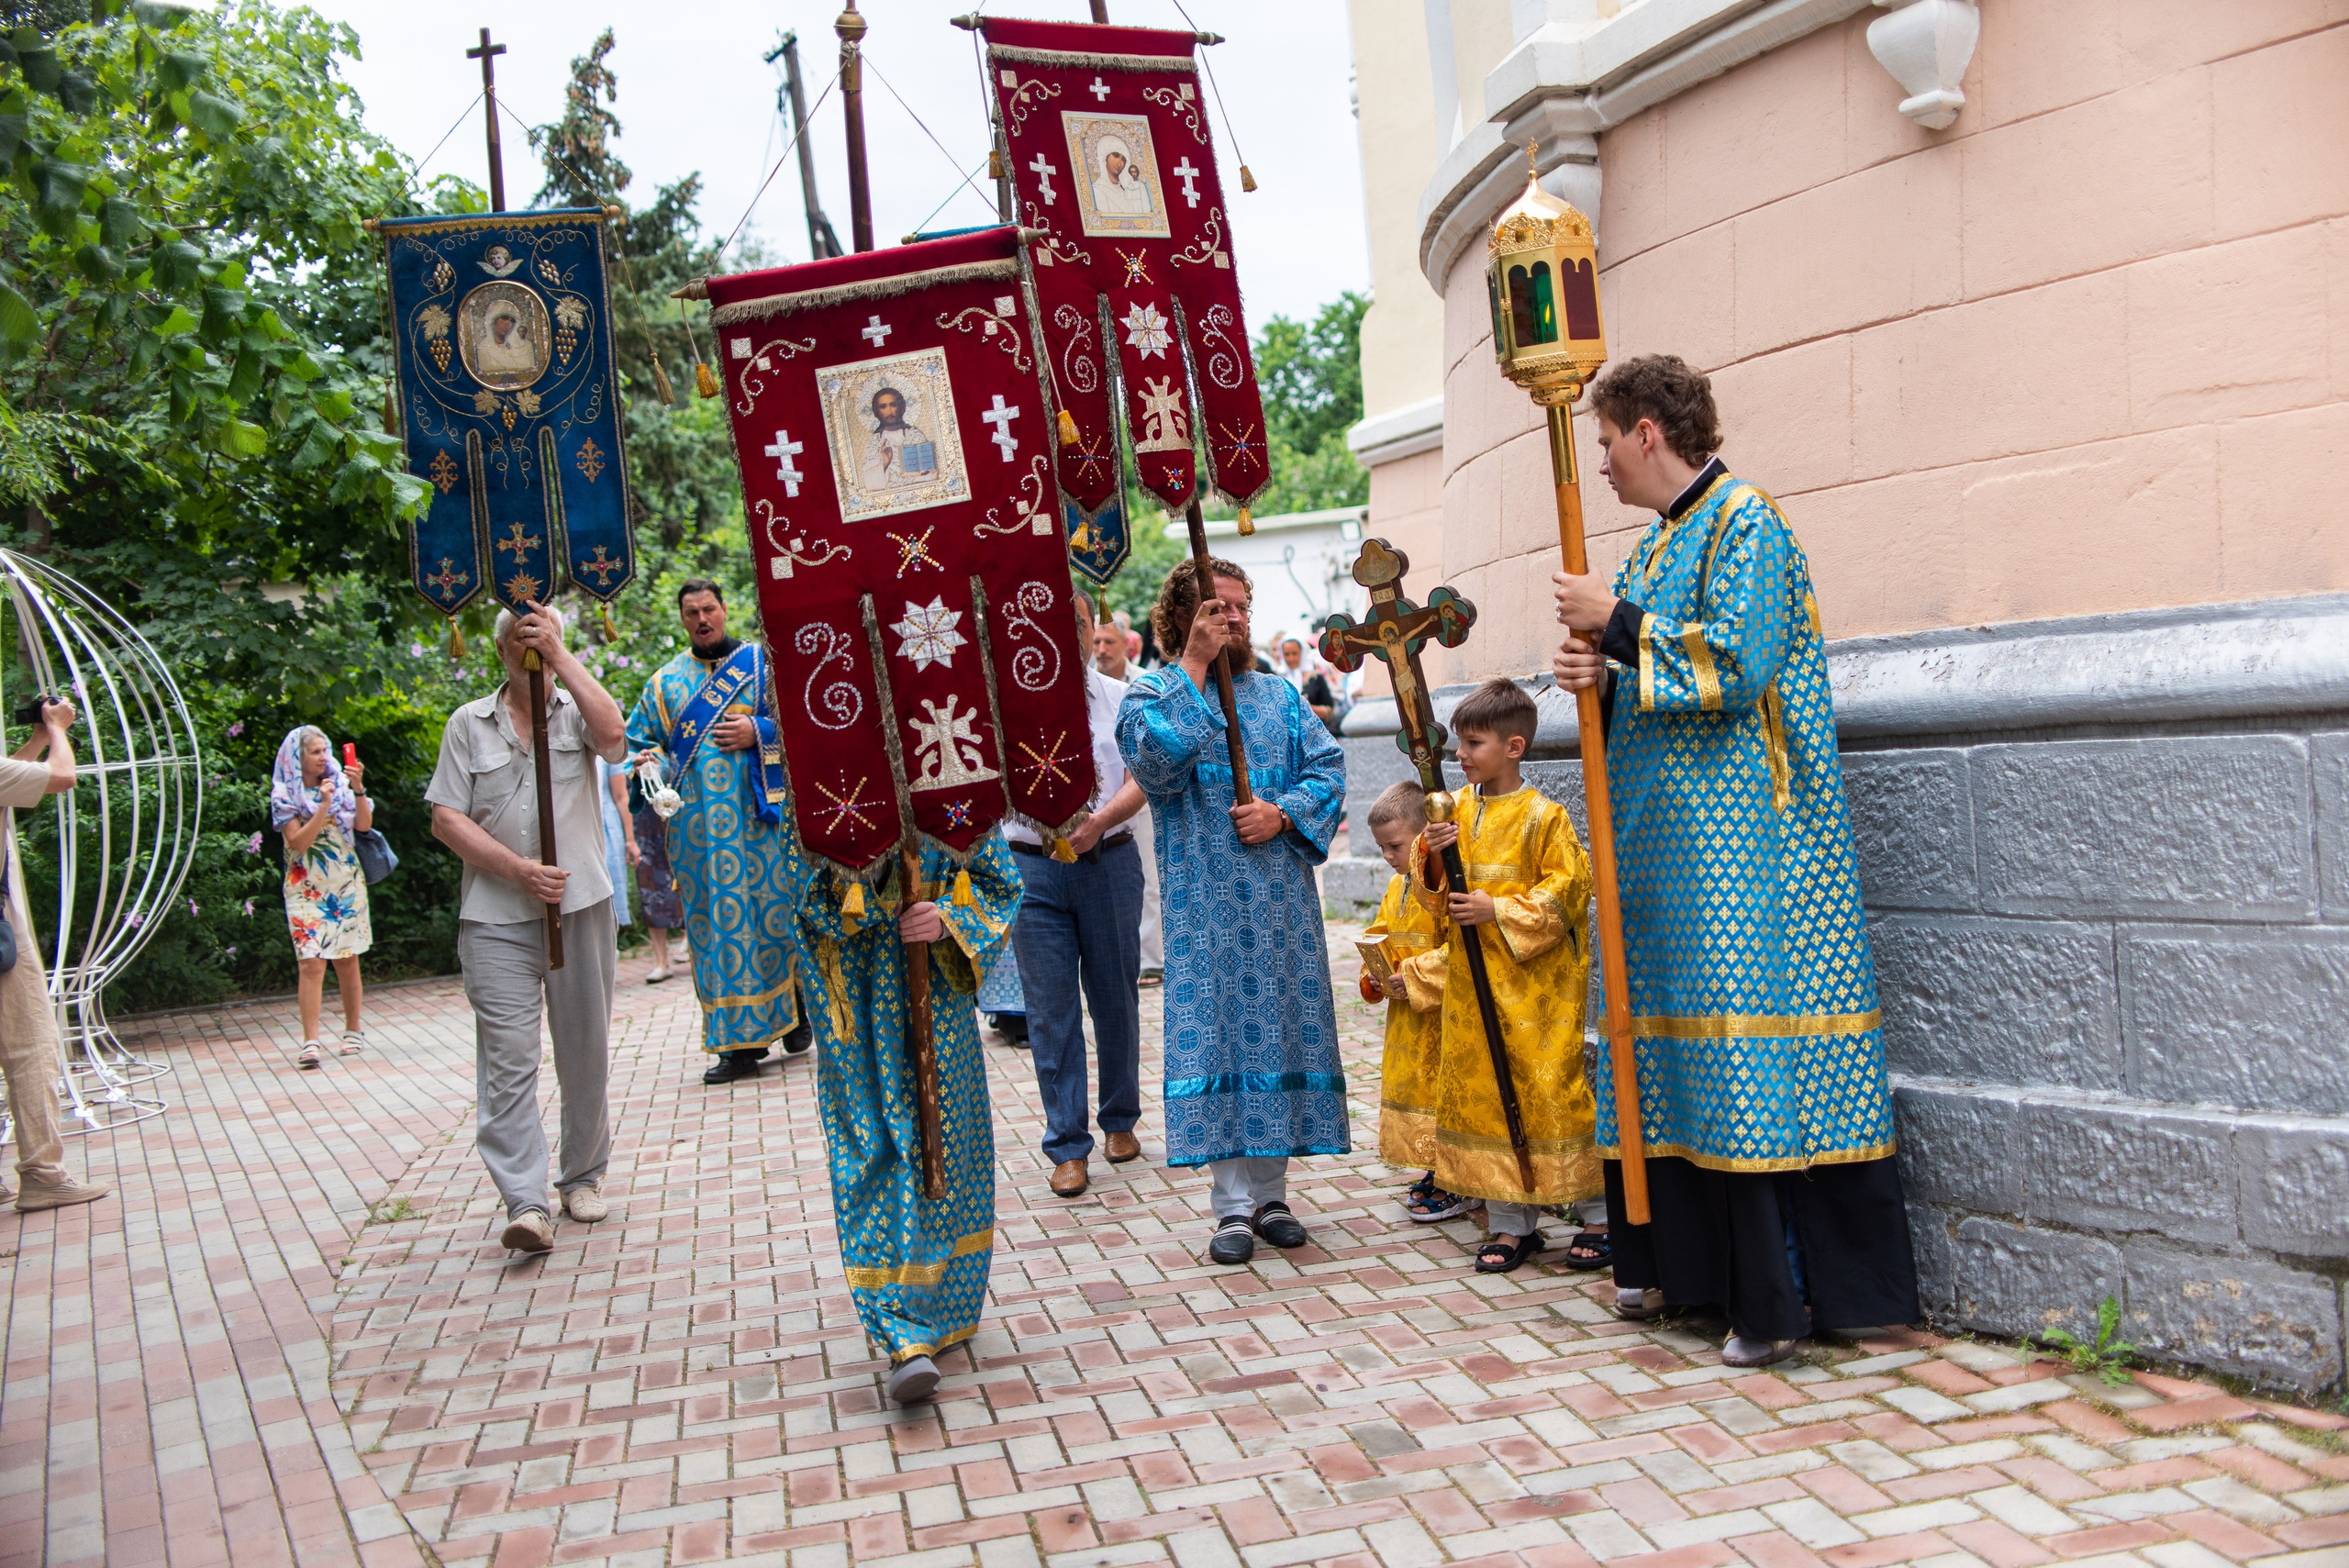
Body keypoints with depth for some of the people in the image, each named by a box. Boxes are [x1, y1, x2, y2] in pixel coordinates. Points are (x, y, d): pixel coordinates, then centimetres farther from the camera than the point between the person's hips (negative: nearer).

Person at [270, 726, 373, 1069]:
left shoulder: (341, 783, 5)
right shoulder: (285, 795, -2)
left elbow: (364, 825, -4)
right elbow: (298, 842, -13)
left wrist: (358, 790, -16)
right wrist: (324, 805, -20)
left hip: (347, 885, 2)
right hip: (307, 889, -2)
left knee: (347, 960, 8)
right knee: (311, 963, -11)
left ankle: (353, 1031, 21)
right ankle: (310, 1042, -12)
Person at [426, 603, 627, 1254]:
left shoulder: (578, 708, 8)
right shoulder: (469, 723, 9)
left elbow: (613, 735, -16)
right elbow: (446, 818, 3)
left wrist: (560, 655, -15)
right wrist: (518, 870, -10)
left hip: (581, 907, 1)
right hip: (497, 915, 0)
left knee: (586, 1052, 9)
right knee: (508, 1057, -9)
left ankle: (583, 1177, 25)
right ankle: (525, 1204, -9)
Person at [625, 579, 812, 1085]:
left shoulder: (762, 664, 7)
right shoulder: (665, 681, 15)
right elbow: (639, 740, 18)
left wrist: (758, 733, -12)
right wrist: (651, 763, -3)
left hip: (758, 813, -2)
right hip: (696, 822, 2)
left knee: (773, 910, -1)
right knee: (717, 920, 0)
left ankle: (794, 1010, 19)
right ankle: (739, 1041, 3)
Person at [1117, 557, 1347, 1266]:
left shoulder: (1281, 695, 15)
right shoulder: (1152, 694, 4)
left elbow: (1328, 767, 6)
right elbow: (1155, 760, -17)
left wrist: (1283, 813, -12)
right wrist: (1194, 668, -15)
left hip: (1282, 899, 4)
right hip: (1205, 905, -3)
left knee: (1280, 1027, 4)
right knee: (1216, 1033, -4)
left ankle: (1270, 1192, 15)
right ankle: (1233, 1204, 3)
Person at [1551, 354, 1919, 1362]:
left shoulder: (1743, 520, -8)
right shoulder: (1657, 543, 19)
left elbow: (1733, 661, -20)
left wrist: (1617, 623, -12)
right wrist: (1603, 674, 2)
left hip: (1735, 839, -9)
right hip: (1661, 834, 9)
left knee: (1746, 1047, -10)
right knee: (1666, 1036, 12)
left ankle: (1777, 1297, -5)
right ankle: (1672, 1261, 21)